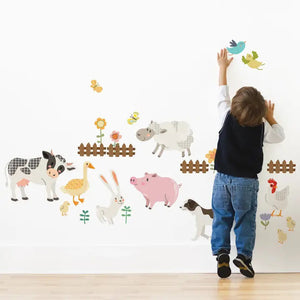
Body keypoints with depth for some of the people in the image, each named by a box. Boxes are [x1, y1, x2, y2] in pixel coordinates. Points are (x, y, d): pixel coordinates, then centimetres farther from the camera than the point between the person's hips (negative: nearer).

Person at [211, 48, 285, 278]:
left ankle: (221, 253, 1)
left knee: (221, 218, 9)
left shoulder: (227, 119, -6)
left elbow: (222, 95, 10)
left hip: (223, 179, 2)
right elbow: (280, 136, 10)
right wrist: (270, 118, 20)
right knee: (245, 220, 8)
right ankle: (243, 255, 4)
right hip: (246, 182, -1)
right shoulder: (262, 128, -8)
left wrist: (223, 68, 20)